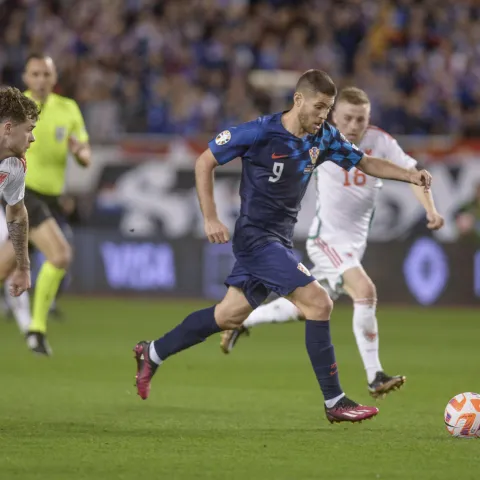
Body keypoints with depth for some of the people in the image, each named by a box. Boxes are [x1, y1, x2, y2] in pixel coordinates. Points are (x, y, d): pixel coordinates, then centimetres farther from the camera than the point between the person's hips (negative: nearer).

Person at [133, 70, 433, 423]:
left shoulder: (324, 137, 0)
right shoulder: (260, 133, -17)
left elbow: (366, 163, 10)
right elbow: (205, 162, -8)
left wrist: (410, 175, -6)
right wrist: (210, 218, -14)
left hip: (278, 241, 8)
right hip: (257, 238, -8)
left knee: (230, 315, 17)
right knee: (319, 303, -16)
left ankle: (153, 353, 34)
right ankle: (335, 403, -11)